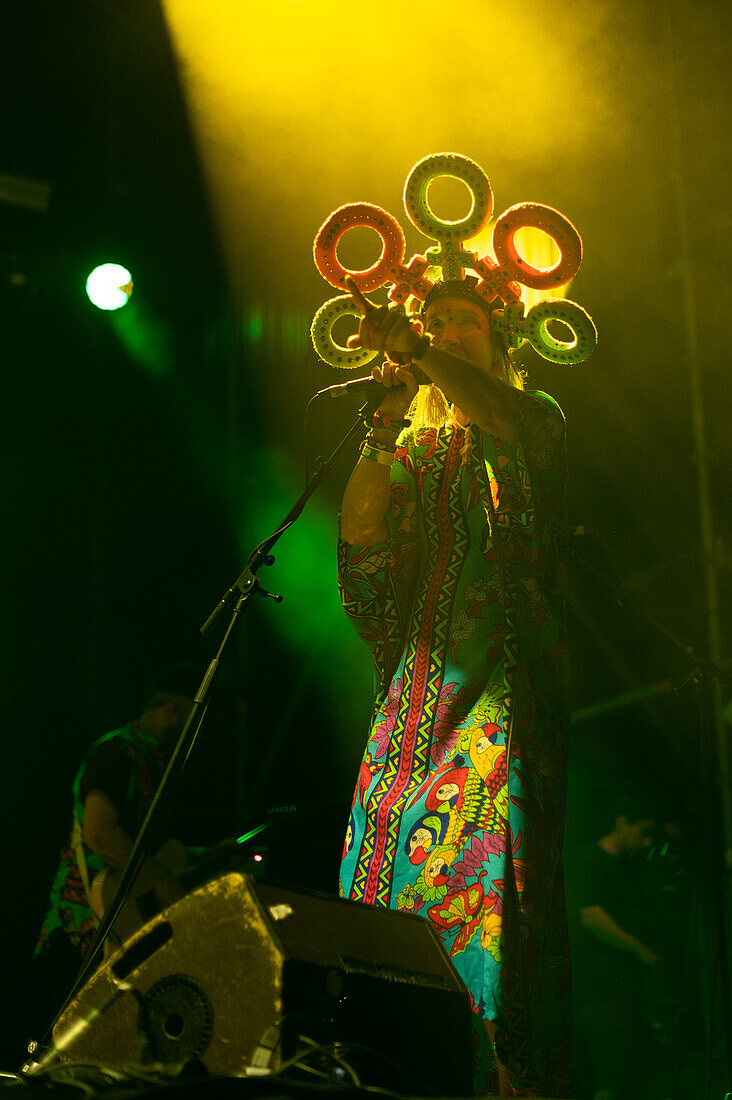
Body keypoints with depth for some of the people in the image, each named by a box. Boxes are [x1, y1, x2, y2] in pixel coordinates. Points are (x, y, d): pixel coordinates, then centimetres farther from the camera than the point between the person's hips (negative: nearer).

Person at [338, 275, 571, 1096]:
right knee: (392, 837, -5)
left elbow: (507, 417, -13)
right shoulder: (415, 449, 23)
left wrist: (414, 348, -19)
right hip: (426, 674, 5)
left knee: (489, 831, -19)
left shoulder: (530, 415, 14)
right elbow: (359, 533, 6)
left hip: (506, 667, -4)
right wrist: (384, 427, -1)